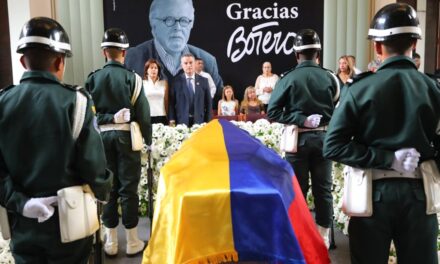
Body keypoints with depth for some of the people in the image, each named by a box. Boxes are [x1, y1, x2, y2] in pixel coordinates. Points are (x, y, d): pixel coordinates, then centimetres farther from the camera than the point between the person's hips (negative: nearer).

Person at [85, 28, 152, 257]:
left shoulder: (92, 79, 1)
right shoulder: (132, 77, -7)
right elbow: (143, 113, -7)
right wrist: (148, 140, 3)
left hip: (102, 136, 3)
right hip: (126, 135, -2)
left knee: (108, 186, 11)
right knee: (128, 187, 5)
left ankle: (111, 242, 20)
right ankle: (132, 242, 14)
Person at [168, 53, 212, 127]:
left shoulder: (203, 80, 6)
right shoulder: (176, 81, 2)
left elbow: (208, 102, 7)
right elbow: (171, 102, 1)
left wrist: (208, 122, 2)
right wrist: (172, 121, -6)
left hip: (199, 121, 1)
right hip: (181, 121, -1)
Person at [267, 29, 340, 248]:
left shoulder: (289, 78, -9)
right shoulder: (329, 78, -3)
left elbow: (272, 112, -13)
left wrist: (301, 120, -12)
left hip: (298, 138, -2)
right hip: (323, 137, 2)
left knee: (298, 188, 9)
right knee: (323, 188, 11)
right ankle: (323, 236, 19)